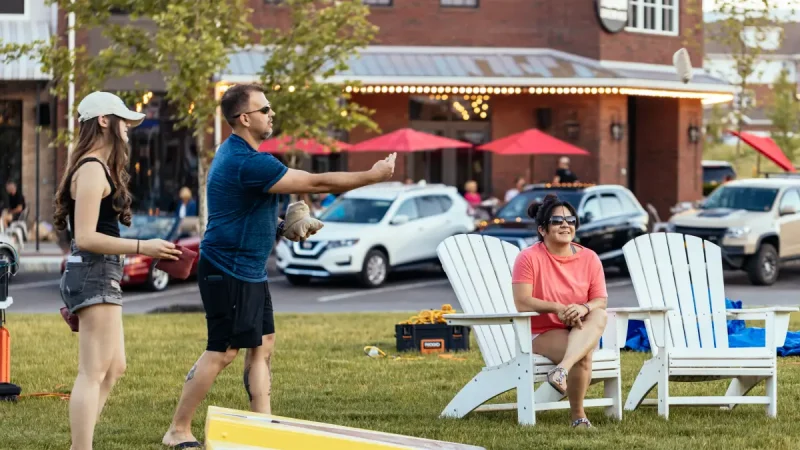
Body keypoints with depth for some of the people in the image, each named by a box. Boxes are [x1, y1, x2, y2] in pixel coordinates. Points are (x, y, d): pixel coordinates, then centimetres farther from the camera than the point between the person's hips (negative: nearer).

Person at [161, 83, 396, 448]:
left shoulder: (235, 152, 11)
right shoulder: (249, 163, -23)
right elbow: (316, 183, -22)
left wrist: (279, 225, 15)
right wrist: (373, 176, -14)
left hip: (249, 270, 10)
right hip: (228, 270, -10)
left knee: (262, 344, 10)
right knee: (223, 351, -6)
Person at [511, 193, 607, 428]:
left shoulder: (589, 258, 4)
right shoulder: (529, 258, -8)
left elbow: (601, 301, -1)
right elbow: (522, 303, -16)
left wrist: (584, 308, -24)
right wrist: (557, 308, -27)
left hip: (580, 332, 4)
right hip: (541, 334, -4)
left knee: (599, 315, -32)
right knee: (583, 355, -34)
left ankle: (562, 369, -49)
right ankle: (578, 416, -22)